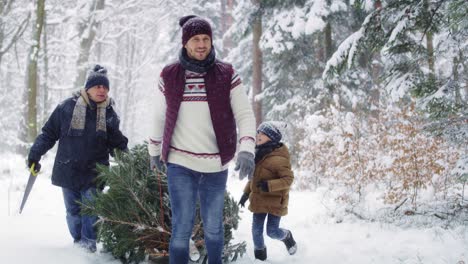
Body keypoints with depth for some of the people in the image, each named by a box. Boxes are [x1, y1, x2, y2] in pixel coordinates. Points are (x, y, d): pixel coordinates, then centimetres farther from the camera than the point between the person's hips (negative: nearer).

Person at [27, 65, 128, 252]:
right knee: (73, 211, 8)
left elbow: (116, 142, 14)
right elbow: (49, 133, 3)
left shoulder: (109, 114, 4)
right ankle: (78, 241, 21)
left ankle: (88, 243, -3)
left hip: (94, 173, 0)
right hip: (68, 171, 0)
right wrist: (35, 154, -1)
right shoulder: (67, 107, -3)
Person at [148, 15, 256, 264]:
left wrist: (246, 149, -20)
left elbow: (245, 114, -5)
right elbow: (160, 116, 13)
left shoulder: (226, 75, -2)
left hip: (215, 165, 1)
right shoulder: (169, 75, 0)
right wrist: (154, 150, 22)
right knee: (182, 229, -4)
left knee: (213, 227, 13)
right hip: (180, 164, -1)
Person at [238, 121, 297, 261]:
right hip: (259, 200, 7)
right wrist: (246, 193, 15)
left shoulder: (279, 158, -19)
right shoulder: (259, 154, 6)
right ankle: (260, 256, 25)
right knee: (256, 229, 6)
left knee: (272, 231, -2)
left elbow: (288, 179, -20)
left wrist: (269, 185, -30)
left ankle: (287, 237, 32)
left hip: (275, 201, -7)